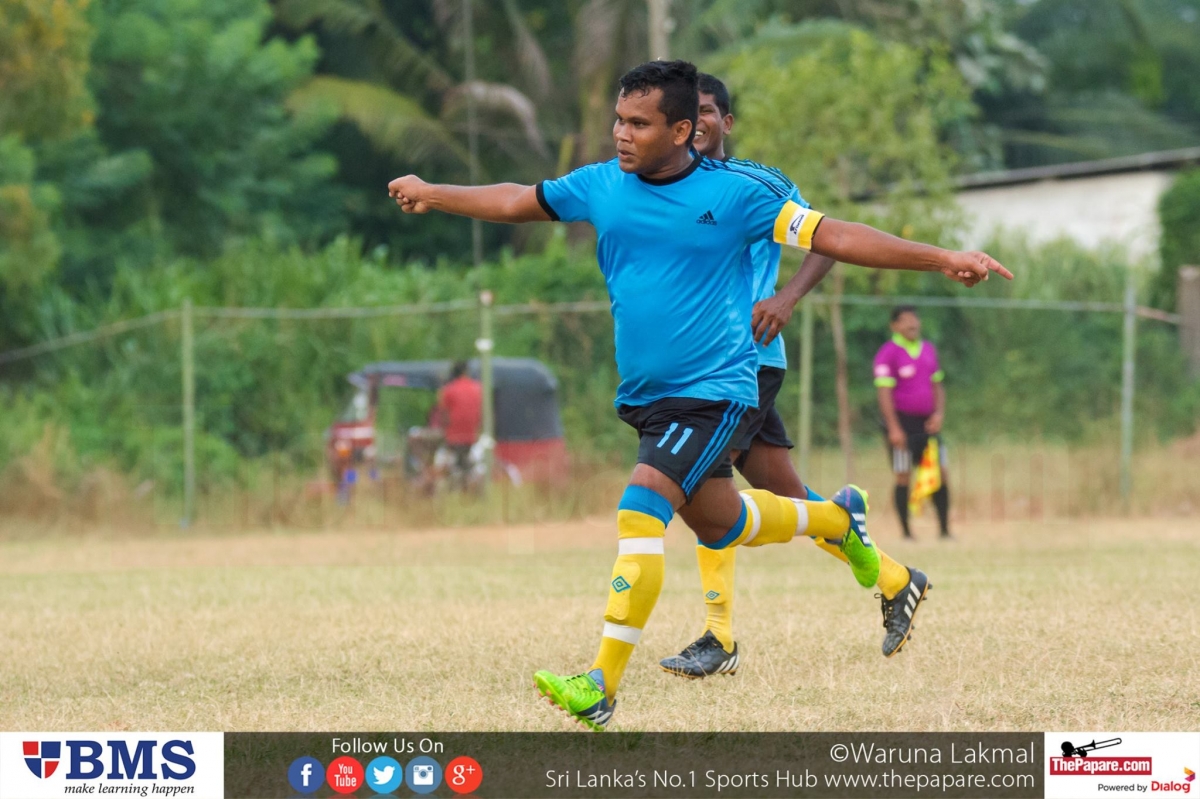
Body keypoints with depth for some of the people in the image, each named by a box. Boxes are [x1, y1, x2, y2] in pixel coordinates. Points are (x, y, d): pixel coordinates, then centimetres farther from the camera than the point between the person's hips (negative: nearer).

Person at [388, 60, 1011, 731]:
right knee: (718, 525, 17)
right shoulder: (601, 186, 3)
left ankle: (603, 687, -22)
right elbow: (519, 202, 19)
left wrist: (943, 259, -11)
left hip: (713, 391, -6)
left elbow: (833, 237, -7)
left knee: (641, 511, -22)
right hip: (643, 394, 6)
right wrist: (433, 194, 19)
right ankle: (837, 516, 47)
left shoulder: (735, 192, -10)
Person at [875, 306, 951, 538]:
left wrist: (939, 413, 3)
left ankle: (944, 530, 7)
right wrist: (893, 428, -18)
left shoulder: (929, 350, 14)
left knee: (940, 474, 2)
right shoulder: (888, 353, -7)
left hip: (927, 423, 6)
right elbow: (884, 392, -12)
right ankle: (905, 532, 2)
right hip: (902, 422, -6)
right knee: (903, 477, -3)